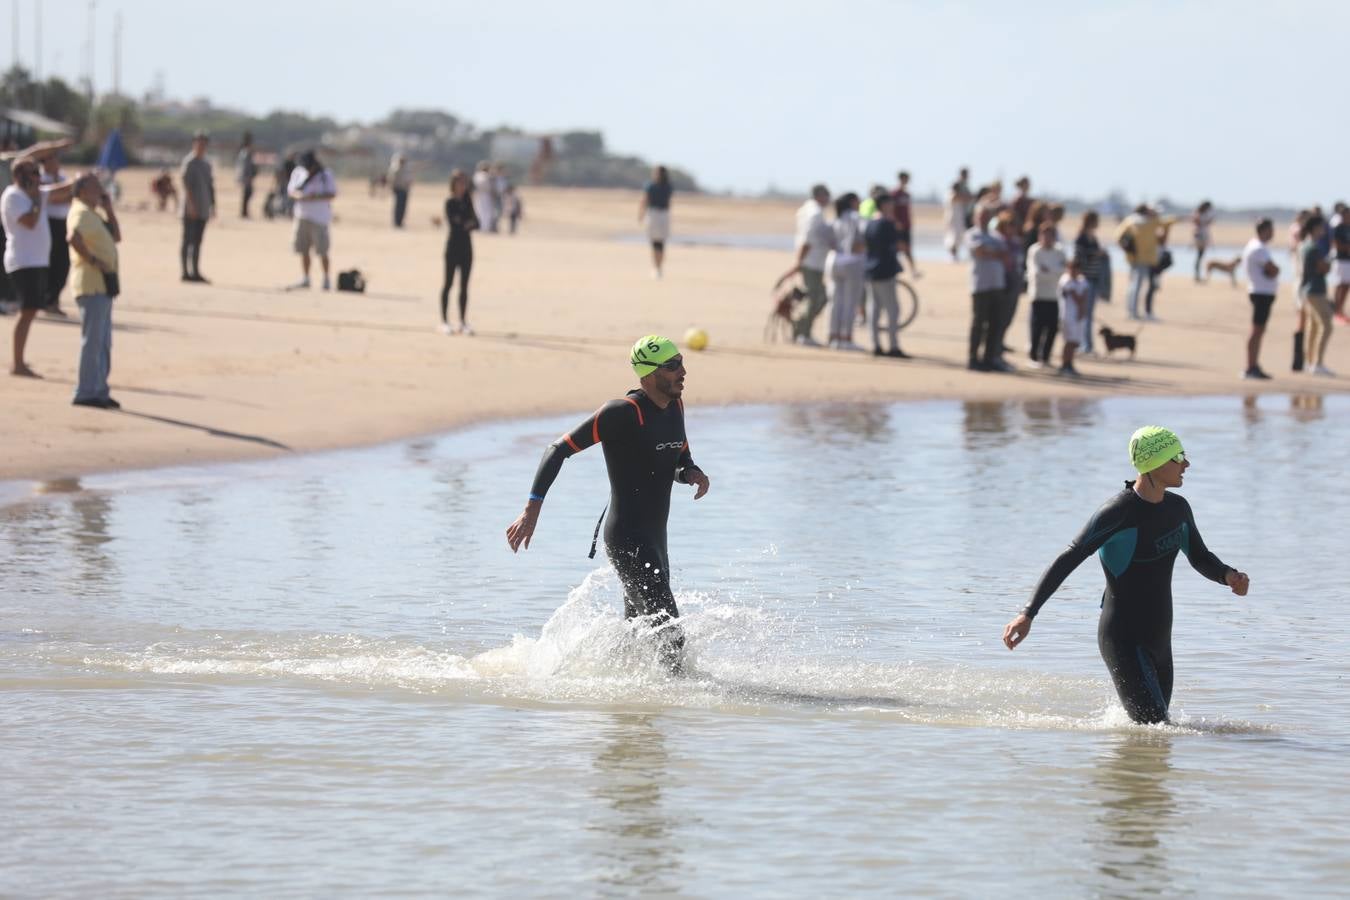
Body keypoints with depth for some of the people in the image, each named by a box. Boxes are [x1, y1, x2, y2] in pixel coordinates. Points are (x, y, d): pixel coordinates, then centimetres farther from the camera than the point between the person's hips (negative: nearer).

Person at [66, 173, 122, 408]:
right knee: (93, 340, -9)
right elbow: (74, 238, -31)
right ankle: (85, 393, -7)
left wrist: (109, 210, 13)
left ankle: (99, 391, 21)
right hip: (91, 283, -10)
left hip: (103, 284, 10)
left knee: (103, 342, 15)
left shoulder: (94, 213, 19)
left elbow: (116, 237, 23)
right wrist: (93, 260, -23)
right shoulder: (81, 213, -13)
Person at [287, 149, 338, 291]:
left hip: (319, 217, -5)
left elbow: (332, 194, -8)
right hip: (302, 216, 5)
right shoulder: (298, 172, 9)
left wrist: (315, 197, -21)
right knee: (303, 249, 5)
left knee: (322, 251, -7)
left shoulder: (326, 174, -5)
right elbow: (290, 191, 10)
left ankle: (326, 279, 0)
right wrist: (298, 195, -13)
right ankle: (305, 278, 13)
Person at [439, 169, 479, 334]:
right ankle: (444, 321, 3)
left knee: (464, 285, 6)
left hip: (466, 246, 6)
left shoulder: (467, 202, 11)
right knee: (448, 283, -1)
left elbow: (476, 223, 4)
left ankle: (463, 322, 11)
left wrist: (467, 224, -14)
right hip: (453, 244, -6)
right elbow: (453, 223, -16)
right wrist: (467, 224, -6)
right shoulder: (450, 202, -7)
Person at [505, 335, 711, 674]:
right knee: (670, 635, -16)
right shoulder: (622, 413, -17)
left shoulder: (675, 407, 8)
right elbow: (559, 450, -14)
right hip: (627, 541, -9)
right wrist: (533, 507, -23)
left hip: (655, 542, 9)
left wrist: (692, 474, -2)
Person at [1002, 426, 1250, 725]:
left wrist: (1229, 576, -6)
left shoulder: (1177, 508, 7)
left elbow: (1201, 559, 19)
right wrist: (1028, 613, -29)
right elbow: (1068, 560, -20)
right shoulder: (1119, 512, -17)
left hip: (1159, 641, 8)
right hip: (1125, 641, -8)